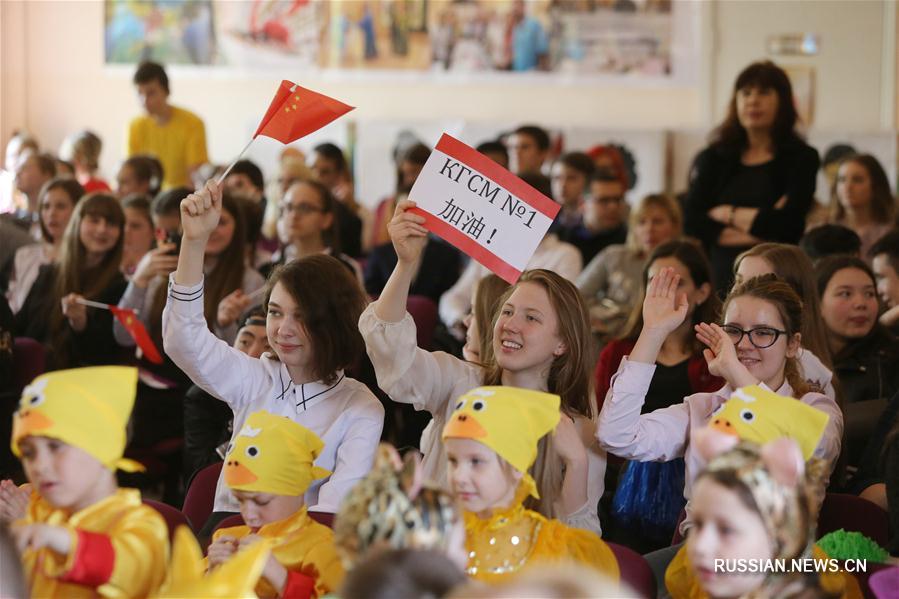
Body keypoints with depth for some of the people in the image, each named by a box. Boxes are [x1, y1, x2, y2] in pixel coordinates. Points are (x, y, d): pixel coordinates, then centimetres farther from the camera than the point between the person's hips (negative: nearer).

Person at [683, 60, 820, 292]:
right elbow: (691, 224, 0)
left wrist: (727, 214, 3)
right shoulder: (713, 158, 13)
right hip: (720, 275, 2)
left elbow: (787, 224, -7)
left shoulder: (801, 158, 6)